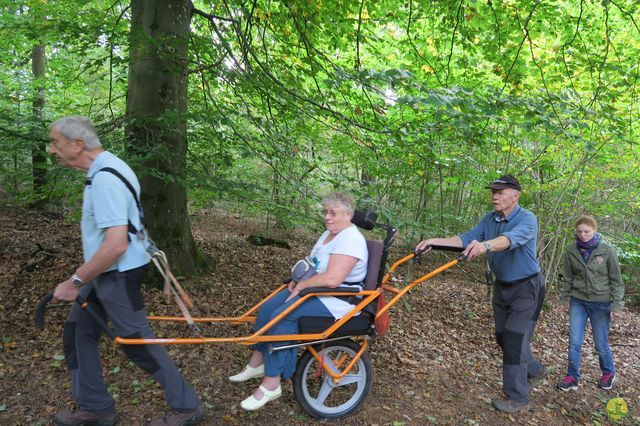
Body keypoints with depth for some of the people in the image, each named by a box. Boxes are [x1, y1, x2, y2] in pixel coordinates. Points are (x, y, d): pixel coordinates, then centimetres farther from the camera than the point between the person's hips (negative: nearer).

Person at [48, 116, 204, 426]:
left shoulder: (104, 178, -24)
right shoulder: (106, 166, 8)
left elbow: (116, 245, -31)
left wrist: (74, 282, -21)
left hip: (119, 274, -10)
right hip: (106, 272, 10)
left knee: (138, 343, 0)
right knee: (77, 333, 16)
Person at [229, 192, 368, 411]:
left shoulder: (350, 239, -22)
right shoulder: (330, 233, 11)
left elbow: (331, 279, -32)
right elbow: (313, 264, 19)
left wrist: (301, 285, -18)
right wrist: (298, 279, 0)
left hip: (335, 299, -10)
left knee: (281, 319, -25)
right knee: (266, 309, 0)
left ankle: (271, 385, -12)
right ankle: (256, 363, 15)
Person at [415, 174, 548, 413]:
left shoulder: (527, 219, -23)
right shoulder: (489, 219, -2)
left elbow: (512, 238, -43)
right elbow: (467, 238, -11)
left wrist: (485, 245, -63)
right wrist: (436, 241, -24)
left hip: (526, 288, -7)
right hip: (502, 286, 7)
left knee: (514, 339, -8)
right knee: (503, 337, 16)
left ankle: (517, 398, 6)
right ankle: (535, 371, 41)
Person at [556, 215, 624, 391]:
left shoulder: (607, 250, -10)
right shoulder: (571, 251, -4)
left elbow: (616, 279, -3)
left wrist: (616, 304, -5)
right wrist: (564, 299, 8)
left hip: (601, 303, -2)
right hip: (578, 301, 2)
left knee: (601, 344, 10)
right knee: (574, 343, 1)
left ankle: (609, 373, 36)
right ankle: (572, 377, 16)